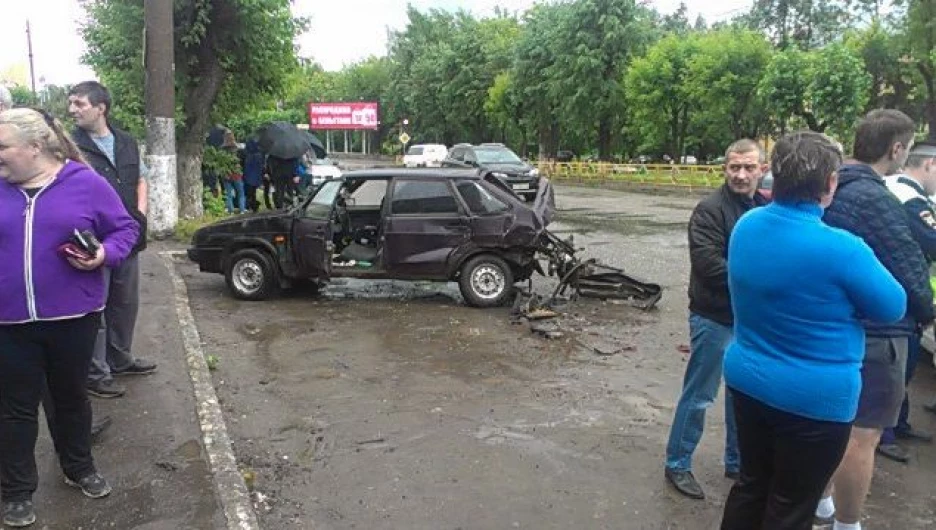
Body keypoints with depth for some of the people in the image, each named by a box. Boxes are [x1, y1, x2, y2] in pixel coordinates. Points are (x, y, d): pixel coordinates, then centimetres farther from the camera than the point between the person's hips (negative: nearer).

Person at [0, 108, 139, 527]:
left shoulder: (85, 183, -5)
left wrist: (105, 254, -18)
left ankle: (79, 468, 37)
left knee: (71, 397, 17)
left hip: (73, 317, -1)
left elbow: (125, 228, 0)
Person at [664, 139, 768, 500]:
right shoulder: (710, 210, -14)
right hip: (715, 319, -7)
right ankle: (677, 464, 18)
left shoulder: (766, 209, 7)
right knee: (699, 397, 2)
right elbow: (708, 264, -23)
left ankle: (737, 462, 35)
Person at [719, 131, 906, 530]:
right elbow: (893, 308, -7)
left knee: (751, 486, 22)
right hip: (814, 399, -6)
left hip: (747, 381, 6)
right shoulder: (840, 248, -24)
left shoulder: (746, 225, -4)